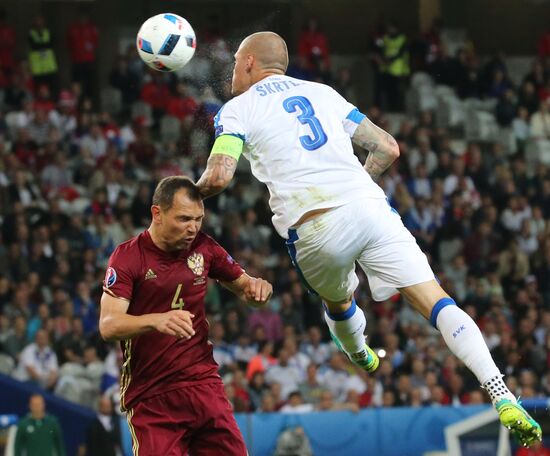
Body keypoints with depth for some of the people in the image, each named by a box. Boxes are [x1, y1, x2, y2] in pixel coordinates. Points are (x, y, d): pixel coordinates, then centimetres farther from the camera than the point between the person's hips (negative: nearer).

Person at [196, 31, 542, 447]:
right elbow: (388, 149, 24)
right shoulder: (321, 93, 25)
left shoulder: (237, 109, 12)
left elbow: (219, 177, -3)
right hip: (368, 206, 3)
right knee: (438, 303, -5)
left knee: (337, 303, 30)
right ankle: (501, 396, -20)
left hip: (316, 229, -3)